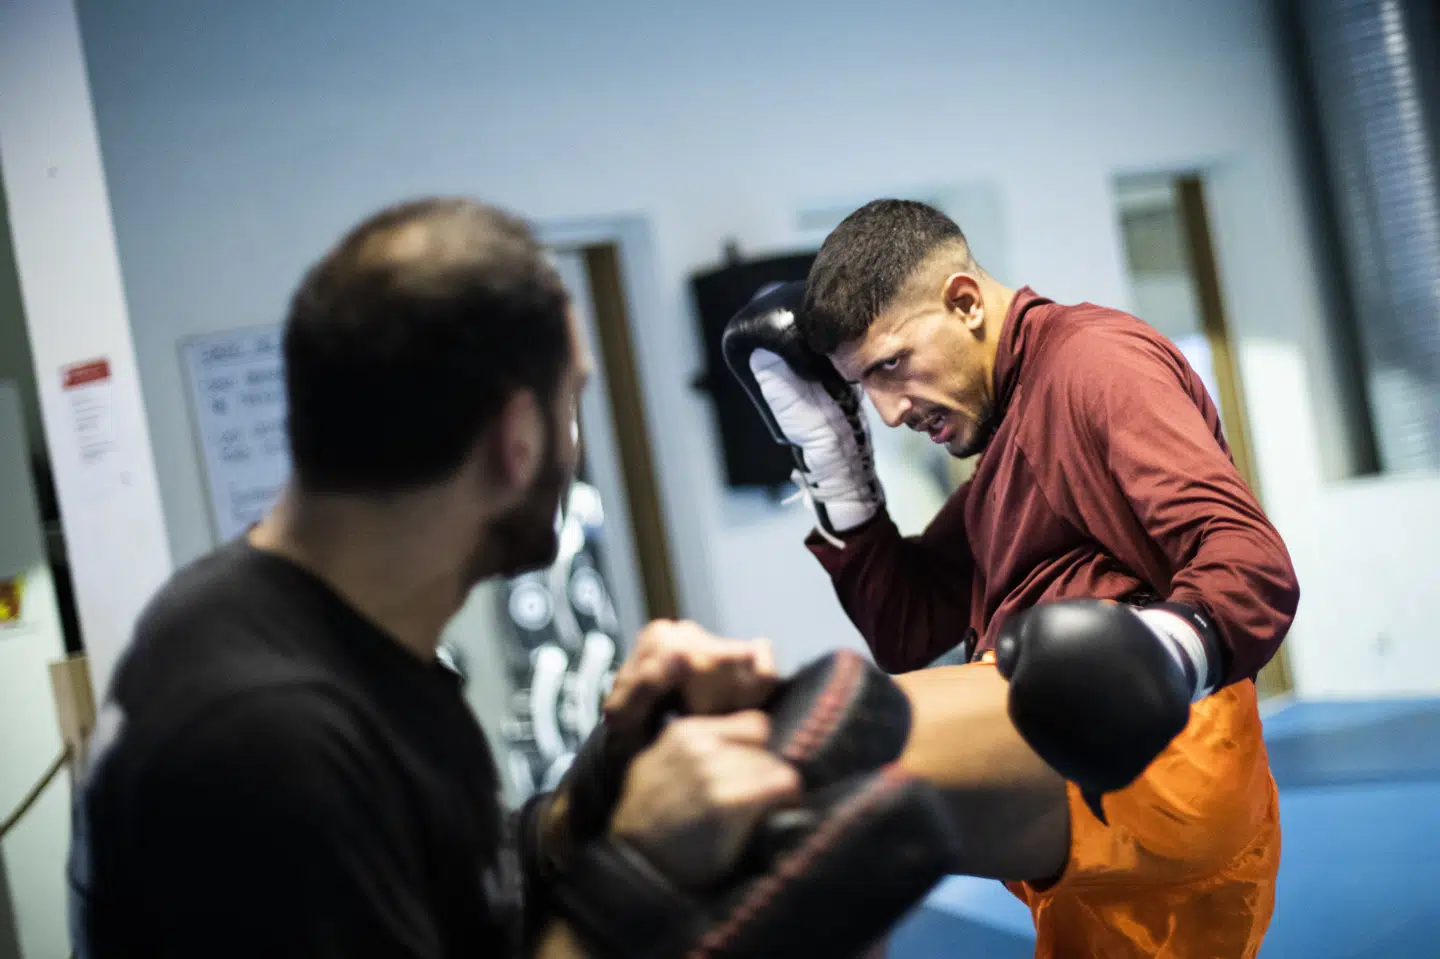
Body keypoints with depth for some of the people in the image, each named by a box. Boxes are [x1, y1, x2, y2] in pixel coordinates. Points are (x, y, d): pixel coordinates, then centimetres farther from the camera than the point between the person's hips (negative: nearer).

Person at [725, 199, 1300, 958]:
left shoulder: (1098, 360, 0)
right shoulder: (1004, 450, 27)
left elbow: (1253, 561, -14)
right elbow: (906, 636, 23)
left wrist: (1172, 647, -35)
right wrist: (829, 461, 17)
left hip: (1155, 758, -9)